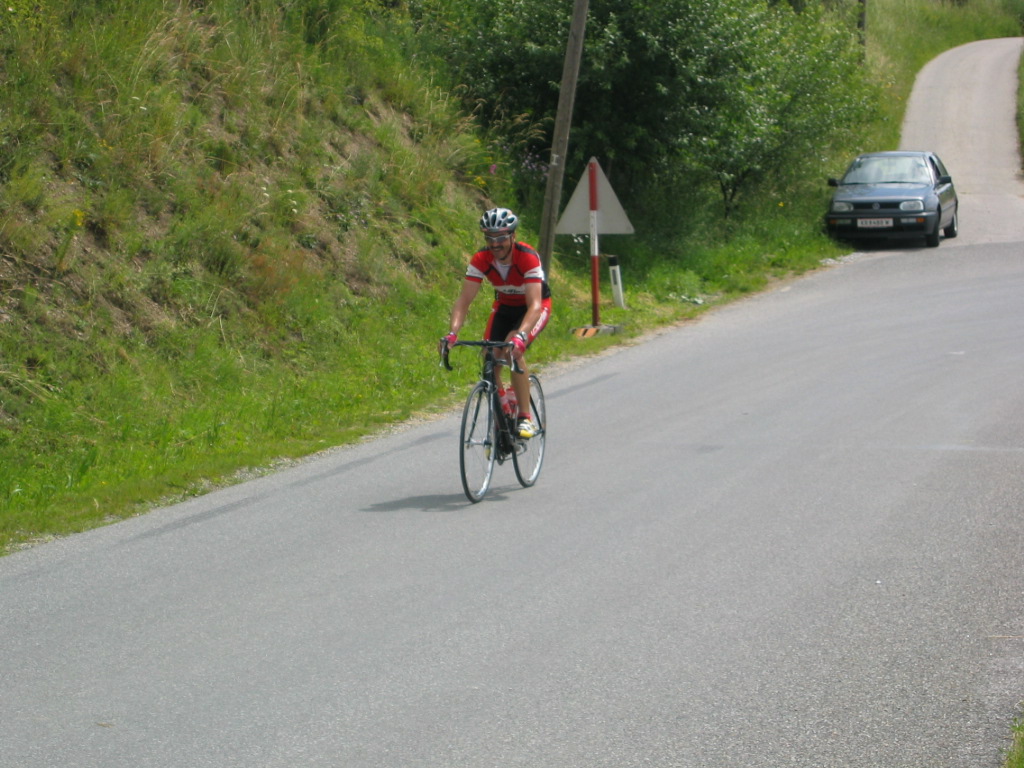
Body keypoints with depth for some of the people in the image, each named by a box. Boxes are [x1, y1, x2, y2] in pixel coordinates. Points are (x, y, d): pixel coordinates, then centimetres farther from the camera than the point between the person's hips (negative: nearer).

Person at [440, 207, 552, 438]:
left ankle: (526, 417, -22)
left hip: (535, 307, -5)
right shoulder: (481, 260, -22)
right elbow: (463, 300, -25)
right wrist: (452, 333, -43)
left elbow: (534, 304, -42)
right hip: (504, 306, 5)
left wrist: (520, 335, -59)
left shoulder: (528, 258, -33)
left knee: (513, 349, -30)